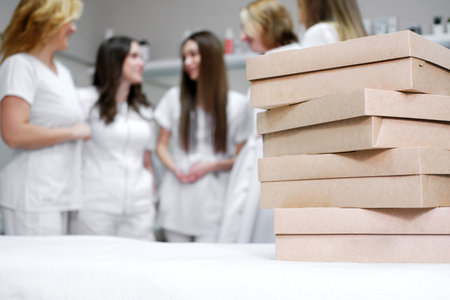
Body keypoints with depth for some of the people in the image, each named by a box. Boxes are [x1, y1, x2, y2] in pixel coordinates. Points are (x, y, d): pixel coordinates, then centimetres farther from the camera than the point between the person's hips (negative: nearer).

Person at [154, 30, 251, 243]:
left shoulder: (236, 104, 2)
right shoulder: (174, 98, 9)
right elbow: (161, 146, 12)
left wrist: (213, 165, -12)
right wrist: (176, 169, -7)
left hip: (212, 203, -2)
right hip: (176, 201, 2)